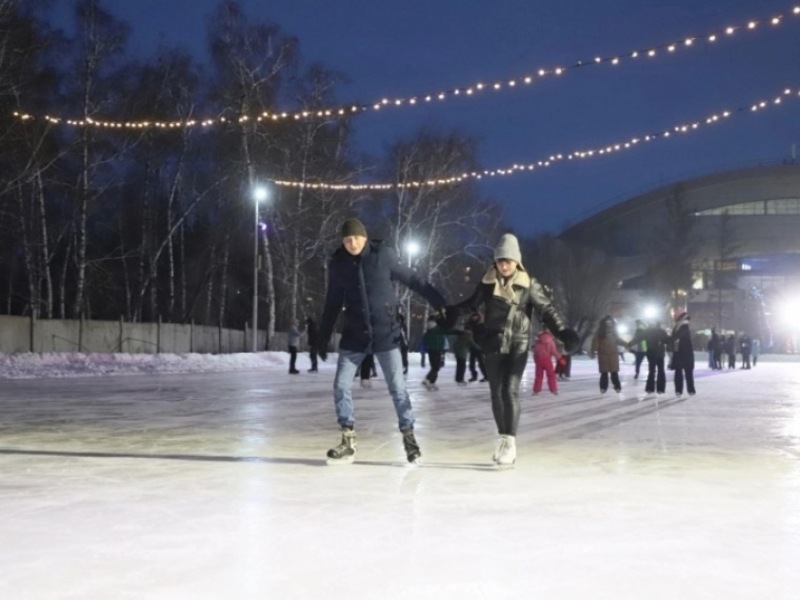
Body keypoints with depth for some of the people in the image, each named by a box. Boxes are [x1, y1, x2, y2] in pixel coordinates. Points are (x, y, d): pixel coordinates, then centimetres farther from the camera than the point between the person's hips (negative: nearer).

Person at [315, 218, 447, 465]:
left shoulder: (383, 254, -10)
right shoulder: (338, 264, -2)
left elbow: (411, 279, -3)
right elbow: (332, 303, 8)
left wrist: (440, 303, -4)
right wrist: (323, 338, 10)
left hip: (385, 332, -2)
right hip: (354, 334, 3)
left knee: (397, 387, 0)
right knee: (341, 386, -1)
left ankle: (409, 437, 14)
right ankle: (348, 440, 10)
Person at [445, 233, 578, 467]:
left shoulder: (529, 285, -6)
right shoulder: (487, 283, 0)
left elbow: (546, 310, -6)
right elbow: (472, 304, 16)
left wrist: (563, 332, -17)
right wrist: (451, 312, 12)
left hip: (518, 344, -3)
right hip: (493, 344, 3)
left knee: (510, 390, -16)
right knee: (496, 392, 7)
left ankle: (510, 443, -14)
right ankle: (503, 439, 20)